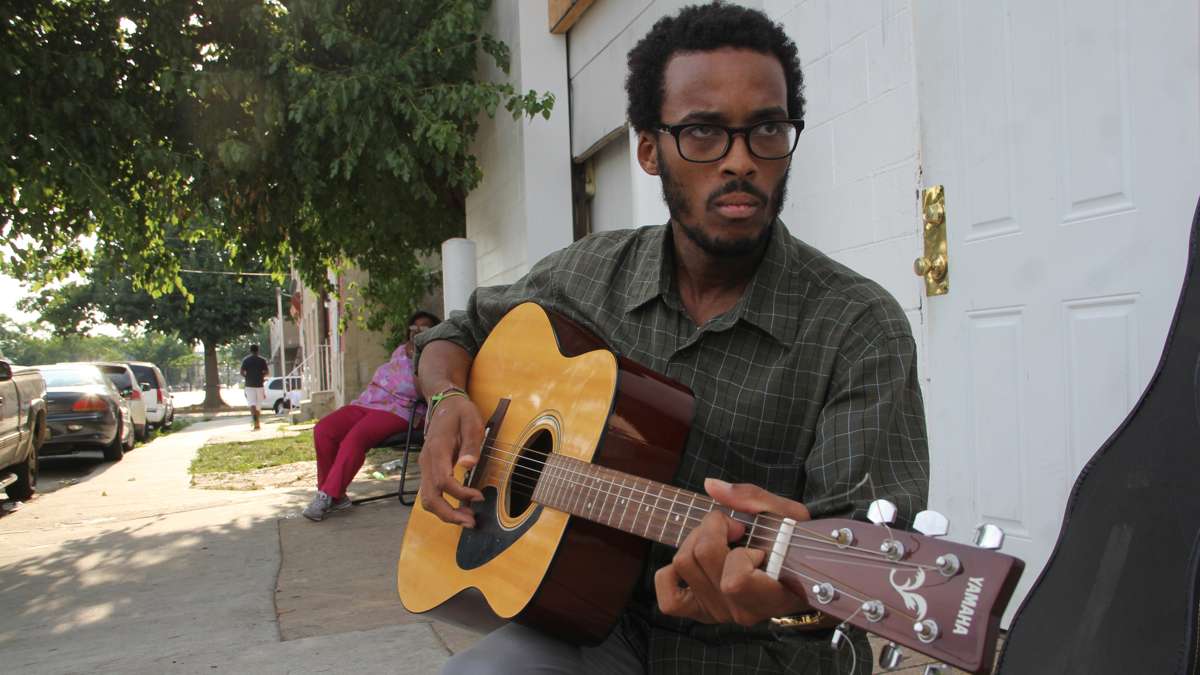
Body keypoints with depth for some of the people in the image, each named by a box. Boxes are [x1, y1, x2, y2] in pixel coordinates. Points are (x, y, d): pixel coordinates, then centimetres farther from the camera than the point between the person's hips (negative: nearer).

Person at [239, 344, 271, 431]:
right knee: (258, 405, 13)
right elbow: (267, 372, -1)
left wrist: (248, 377, 15)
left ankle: (256, 422, -24)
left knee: (252, 404, -7)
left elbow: (242, 372, -3)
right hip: (259, 384, 1)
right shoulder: (262, 360, 0)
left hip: (249, 385, -1)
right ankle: (257, 423, 21)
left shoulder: (246, 360, 0)